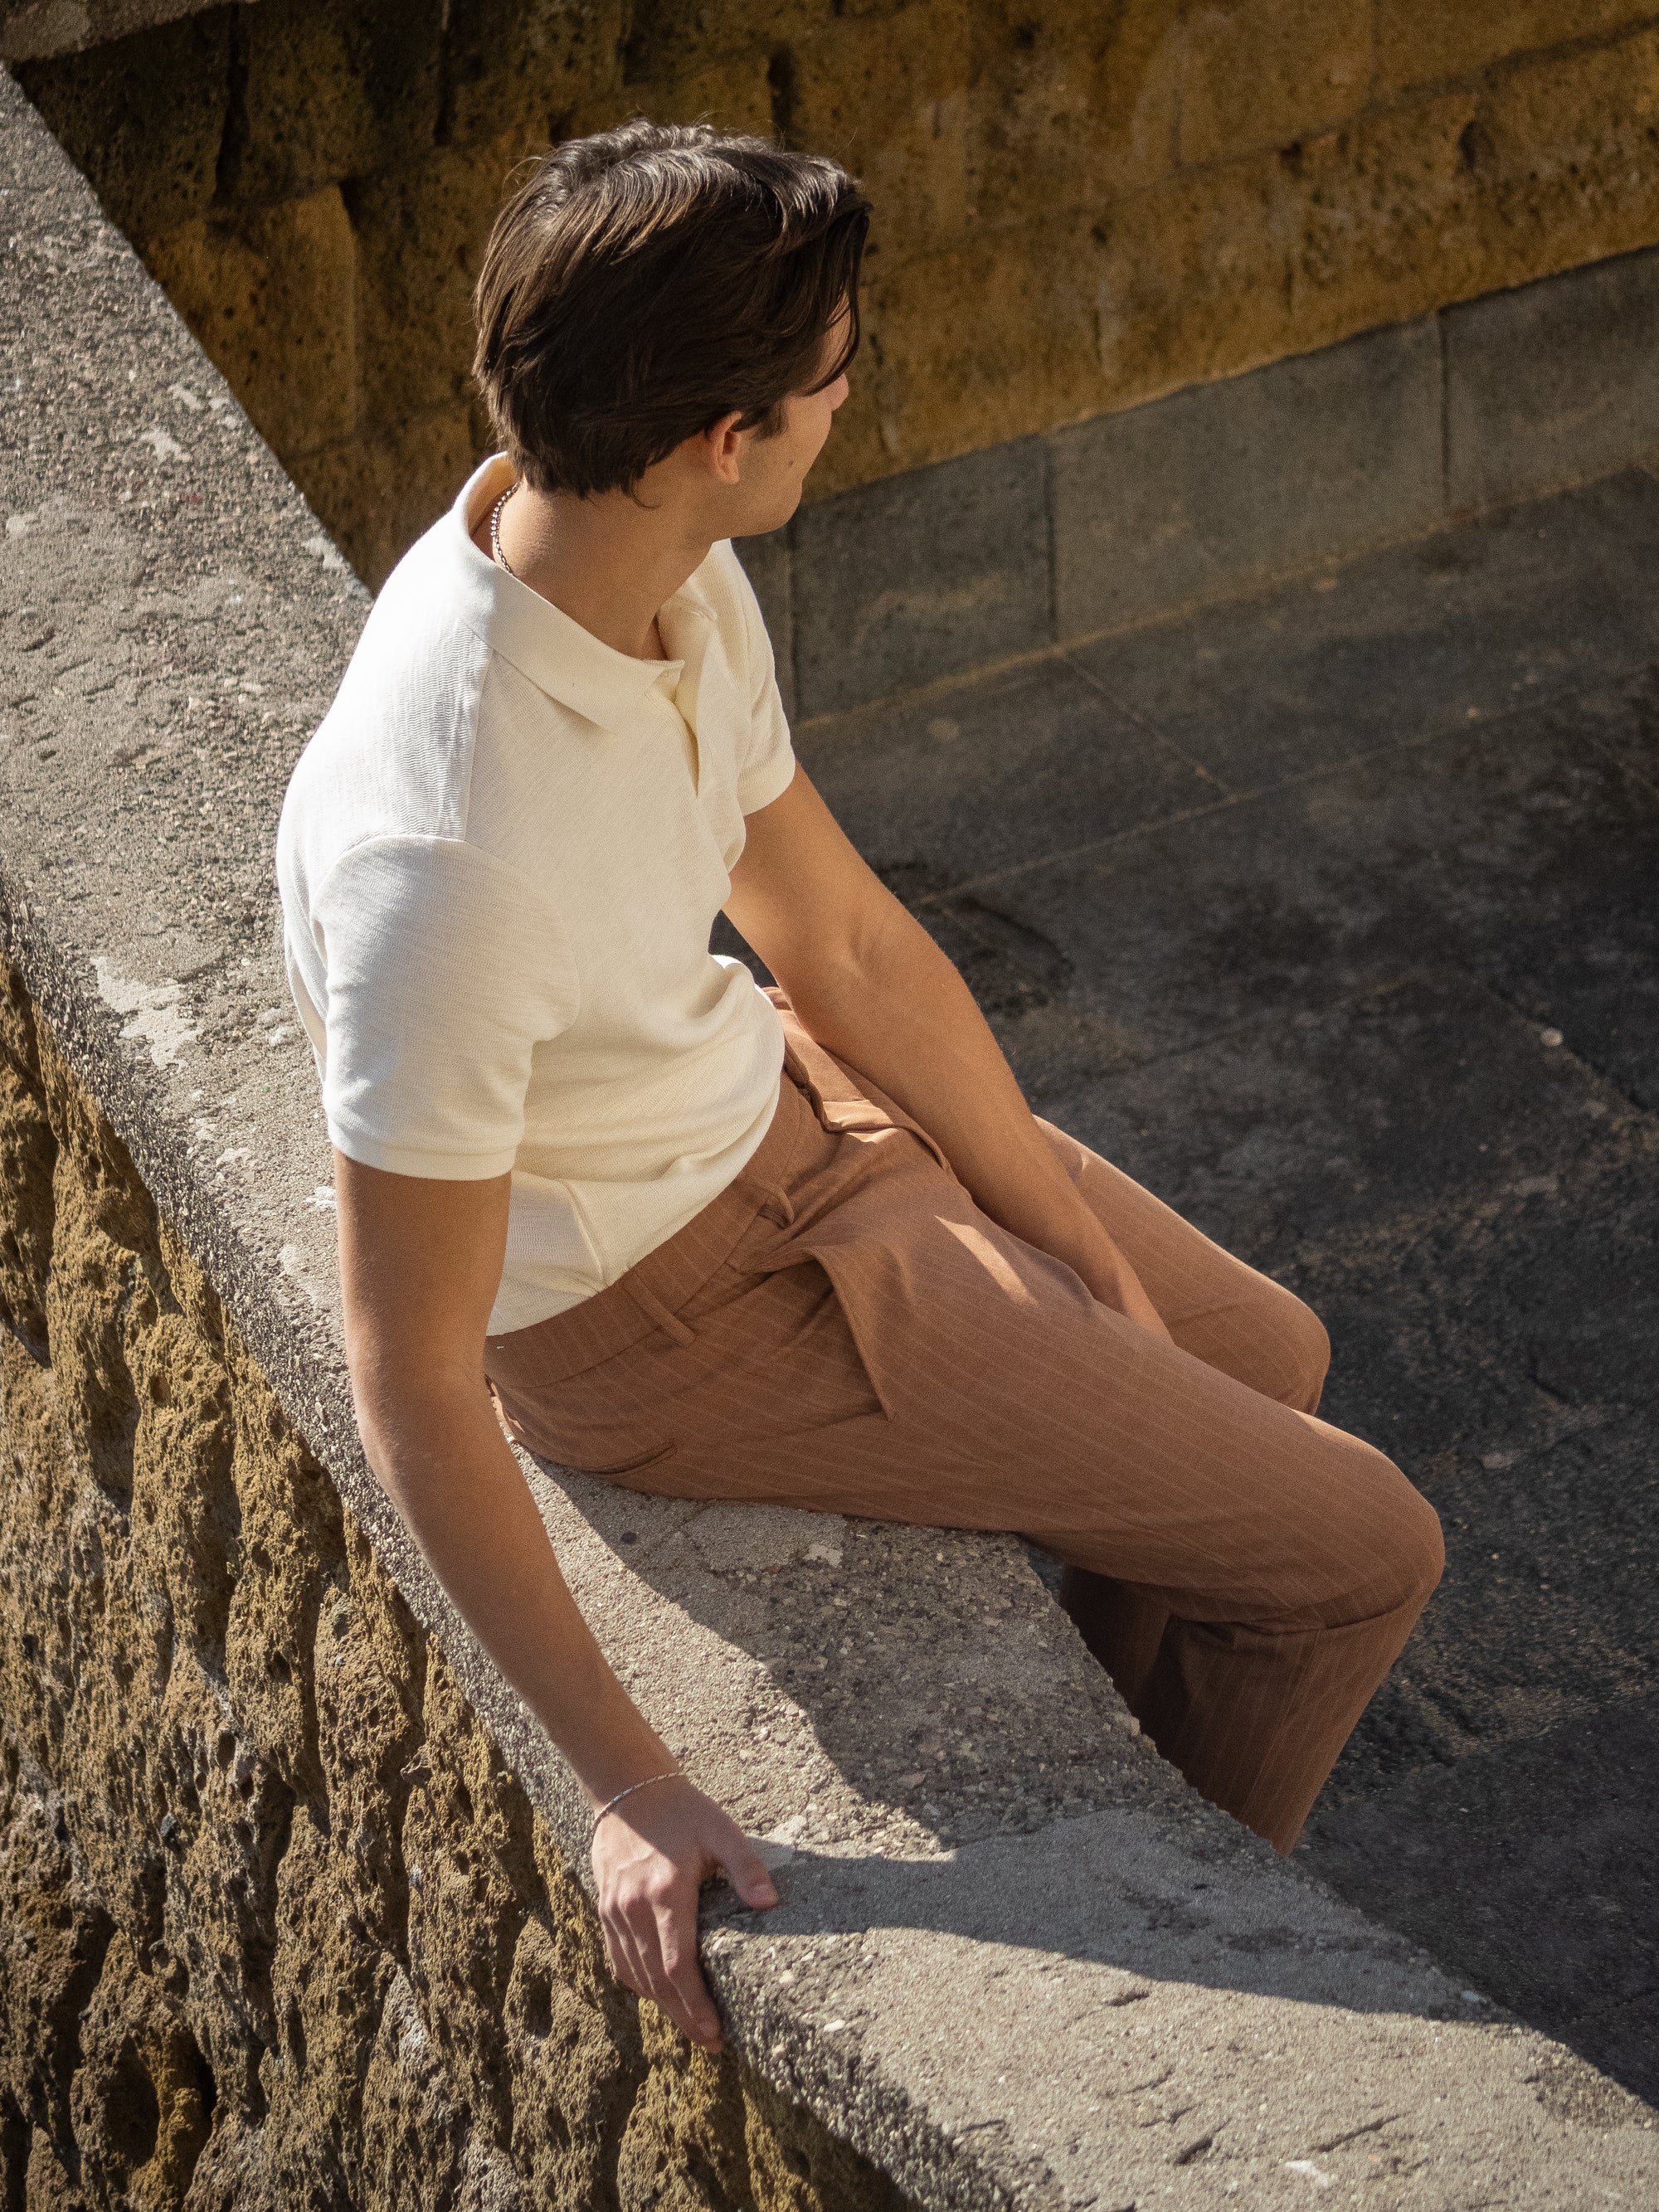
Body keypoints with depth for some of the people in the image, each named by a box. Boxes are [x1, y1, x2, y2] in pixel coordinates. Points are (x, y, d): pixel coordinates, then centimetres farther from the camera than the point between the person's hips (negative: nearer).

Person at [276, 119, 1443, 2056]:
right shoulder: (439, 856, -39)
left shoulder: (675, 581, -13)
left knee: (1265, 1362, 25)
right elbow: (414, 1376, -31)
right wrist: (627, 1785, -27)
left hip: (771, 1097, 8)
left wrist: (1095, 1268, 6)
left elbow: (844, 946, 2)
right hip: (665, 1306, -8)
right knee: (1357, 1552, -1)